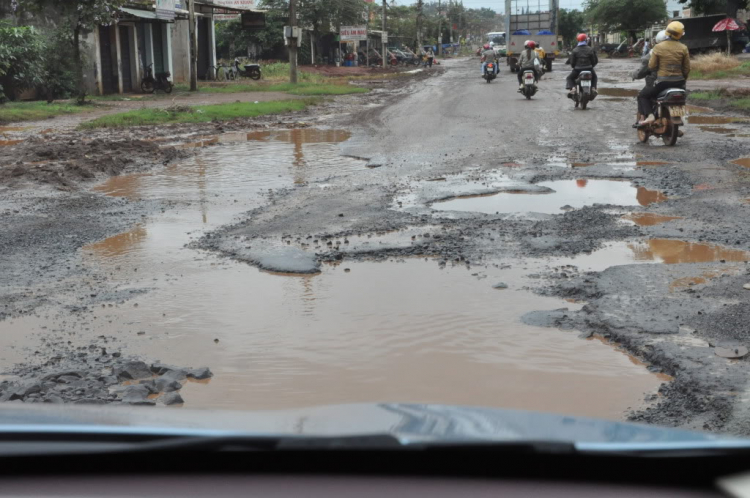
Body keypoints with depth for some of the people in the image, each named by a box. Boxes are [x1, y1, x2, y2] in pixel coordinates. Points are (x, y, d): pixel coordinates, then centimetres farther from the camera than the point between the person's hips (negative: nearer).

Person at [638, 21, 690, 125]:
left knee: (643, 95, 12)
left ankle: (650, 115, -10)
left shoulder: (658, 47, -9)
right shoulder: (683, 48, -2)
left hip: (663, 81, -4)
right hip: (679, 82, 4)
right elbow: (687, 68, 2)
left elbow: (652, 66, -6)